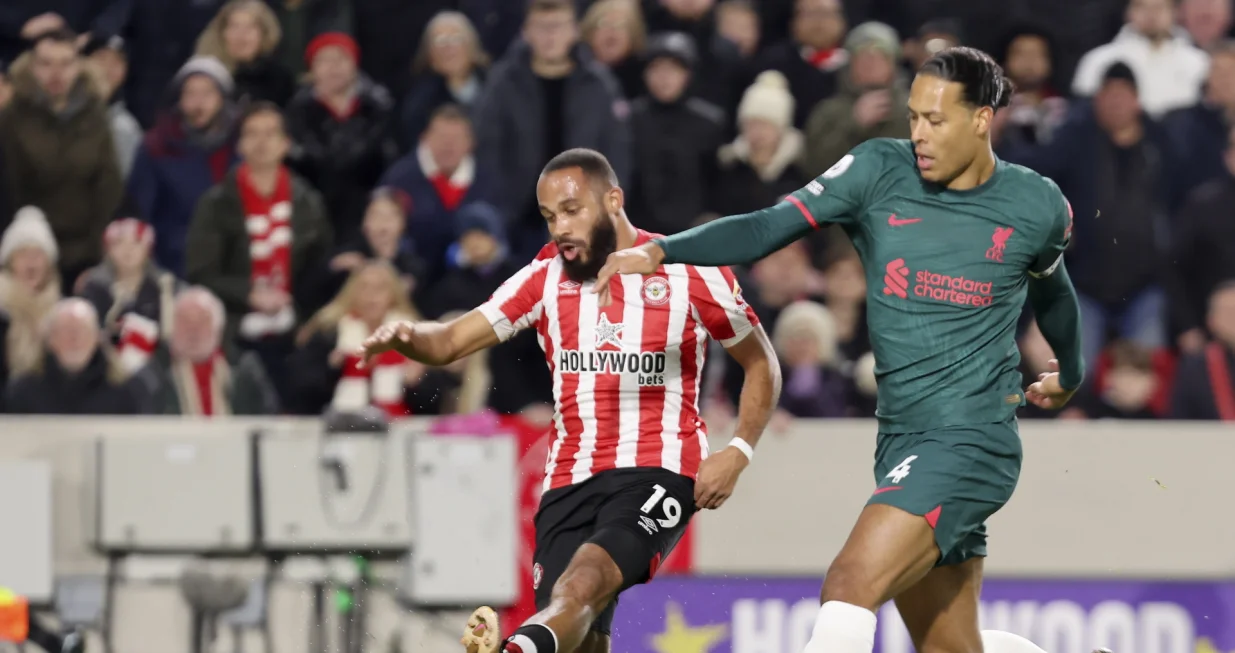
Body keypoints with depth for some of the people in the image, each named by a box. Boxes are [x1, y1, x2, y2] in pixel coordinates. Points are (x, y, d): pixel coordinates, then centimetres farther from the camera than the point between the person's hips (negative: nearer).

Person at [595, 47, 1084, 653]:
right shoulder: (880, 171, 1)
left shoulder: (1037, 205, -1)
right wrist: (658, 250, -21)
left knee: (851, 584, -23)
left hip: (974, 439, -5)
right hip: (900, 438, 5)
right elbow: (769, 227, -8)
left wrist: (1070, 372, 38)